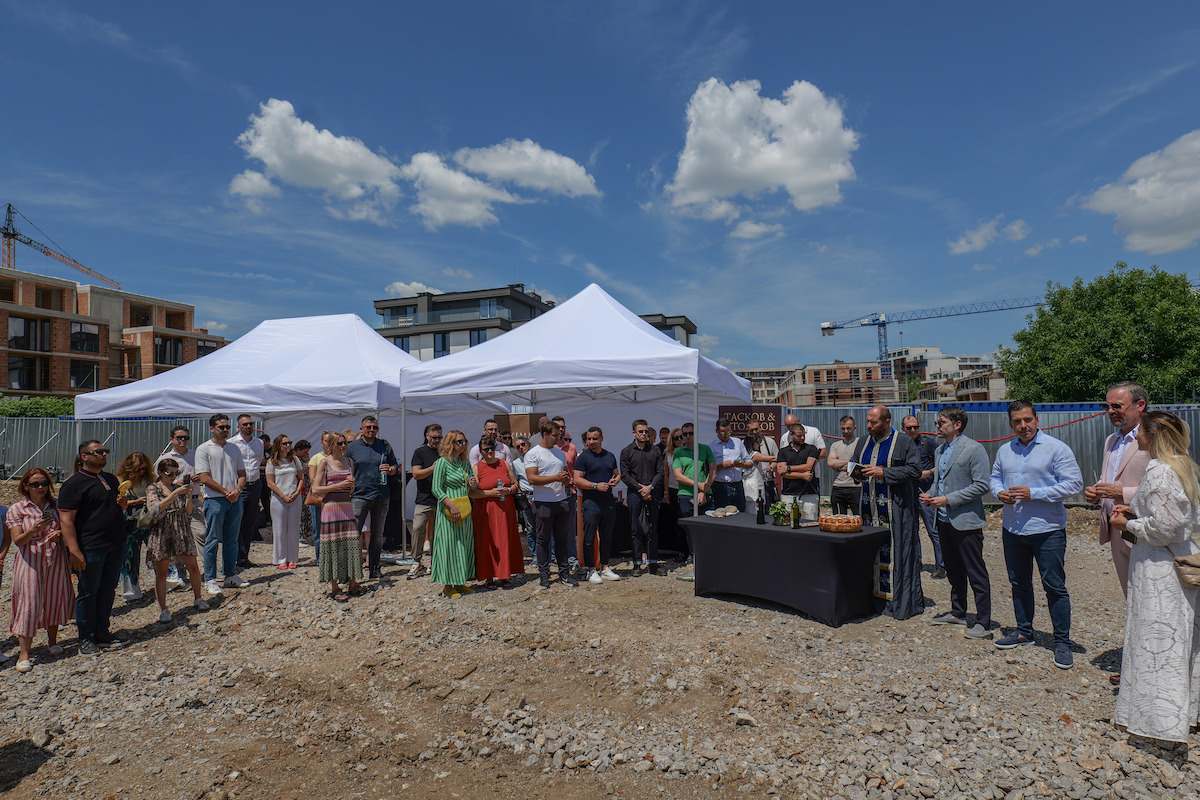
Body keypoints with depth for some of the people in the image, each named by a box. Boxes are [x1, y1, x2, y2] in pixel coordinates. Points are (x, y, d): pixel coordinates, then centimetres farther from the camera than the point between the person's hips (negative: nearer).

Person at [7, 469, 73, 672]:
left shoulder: (55, 505, 8)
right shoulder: (17, 509, 0)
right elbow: (17, 540, -7)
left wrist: (60, 534, -8)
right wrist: (34, 530, -25)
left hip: (56, 559, 3)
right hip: (30, 560, -3)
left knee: (54, 599, 9)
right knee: (29, 602, -8)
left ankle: (53, 641, 27)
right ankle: (24, 654, -2)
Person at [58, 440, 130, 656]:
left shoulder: (111, 479, 15)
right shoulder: (74, 483, -8)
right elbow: (66, 520, -13)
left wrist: (123, 504, 4)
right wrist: (74, 551, -20)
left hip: (115, 547, 7)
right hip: (90, 548, -7)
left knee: (108, 590, 12)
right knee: (88, 592, 3)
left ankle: (101, 631, 24)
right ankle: (86, 639, 13)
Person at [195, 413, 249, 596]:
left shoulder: (234, 448, 15)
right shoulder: (203, 449, -1)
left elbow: (242, 473, 14)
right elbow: (204, 478, -9)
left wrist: (237, 490, -6)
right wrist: (226, 492, -13)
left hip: (235, 500, 5)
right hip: (214, 500, -5)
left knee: (232, 540, 10)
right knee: (212, 541, -1)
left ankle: (231, 576, 19)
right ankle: (210, 580, 6)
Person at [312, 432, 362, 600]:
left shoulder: (349, 461, 14)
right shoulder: (325, 462, 0)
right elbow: (315, 490, -5)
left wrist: (351, 484, -1)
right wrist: (338, 486, -14)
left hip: (347, 506, 4)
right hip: (331, 506, -4)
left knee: (352, 544, 0)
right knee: (333, 546, -3)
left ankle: (352, 583, 11)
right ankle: (334, 587, 6)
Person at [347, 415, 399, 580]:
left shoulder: (384, 445, 9)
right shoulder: (352, 447, 2)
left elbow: (395, 466, 16)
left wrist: (390, 470, -6)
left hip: (382, 495, 3)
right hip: (360, 495, -3)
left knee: (377, 534, 9)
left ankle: (374, 568, 19)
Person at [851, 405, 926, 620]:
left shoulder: (903, 442, -5)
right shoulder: (864, 442, 13)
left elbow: (915, 469, -12)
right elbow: (856, 464, 25)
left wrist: (884, 472, -19)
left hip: (894, 509, -6)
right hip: (869, 506, 6)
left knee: (896, 552, -4)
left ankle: (900, 603, 5)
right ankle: (874, 597, 17)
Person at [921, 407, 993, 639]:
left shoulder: (974, 449, -11)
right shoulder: (940, 450, 15)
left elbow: (982, 485, -16)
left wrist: (948, 499, -18)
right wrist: (931, 495, 4)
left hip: (966, 521, -8)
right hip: (944, 520, 8)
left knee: (976, 574, -2)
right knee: (953, 570, 17)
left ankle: (983, 622, 4)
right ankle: (958, 612, 29)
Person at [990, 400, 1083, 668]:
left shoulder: (1056, 449, -8)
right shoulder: (1004, 451, 9)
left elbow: (1073, 484, -13)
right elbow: (995, 477, 19)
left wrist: (1034, 493, -20)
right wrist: (999, 492, -4)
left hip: (1047, 530, -6)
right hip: (1012, 529, 6)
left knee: (1055, 586, 1)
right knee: (1019, 583, 16)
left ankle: (1062, 642, 13)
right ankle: (1024, 631, 31)